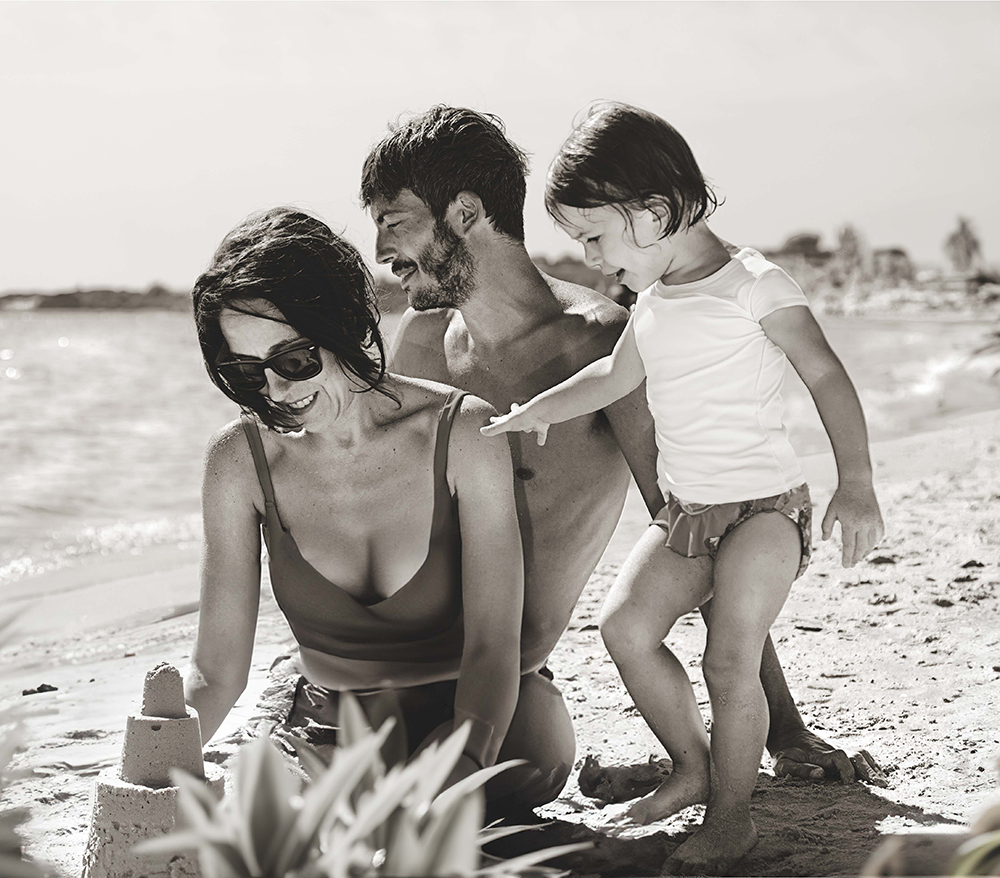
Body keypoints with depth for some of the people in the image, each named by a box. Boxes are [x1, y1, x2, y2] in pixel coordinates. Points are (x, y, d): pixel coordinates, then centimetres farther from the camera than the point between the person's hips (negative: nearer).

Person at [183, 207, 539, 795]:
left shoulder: (464, 436, -15)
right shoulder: (242, 460, -8)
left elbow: (492, 648, -19)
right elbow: (216, 671, -8)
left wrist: (463, 768, -39)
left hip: (463, 730, -2)